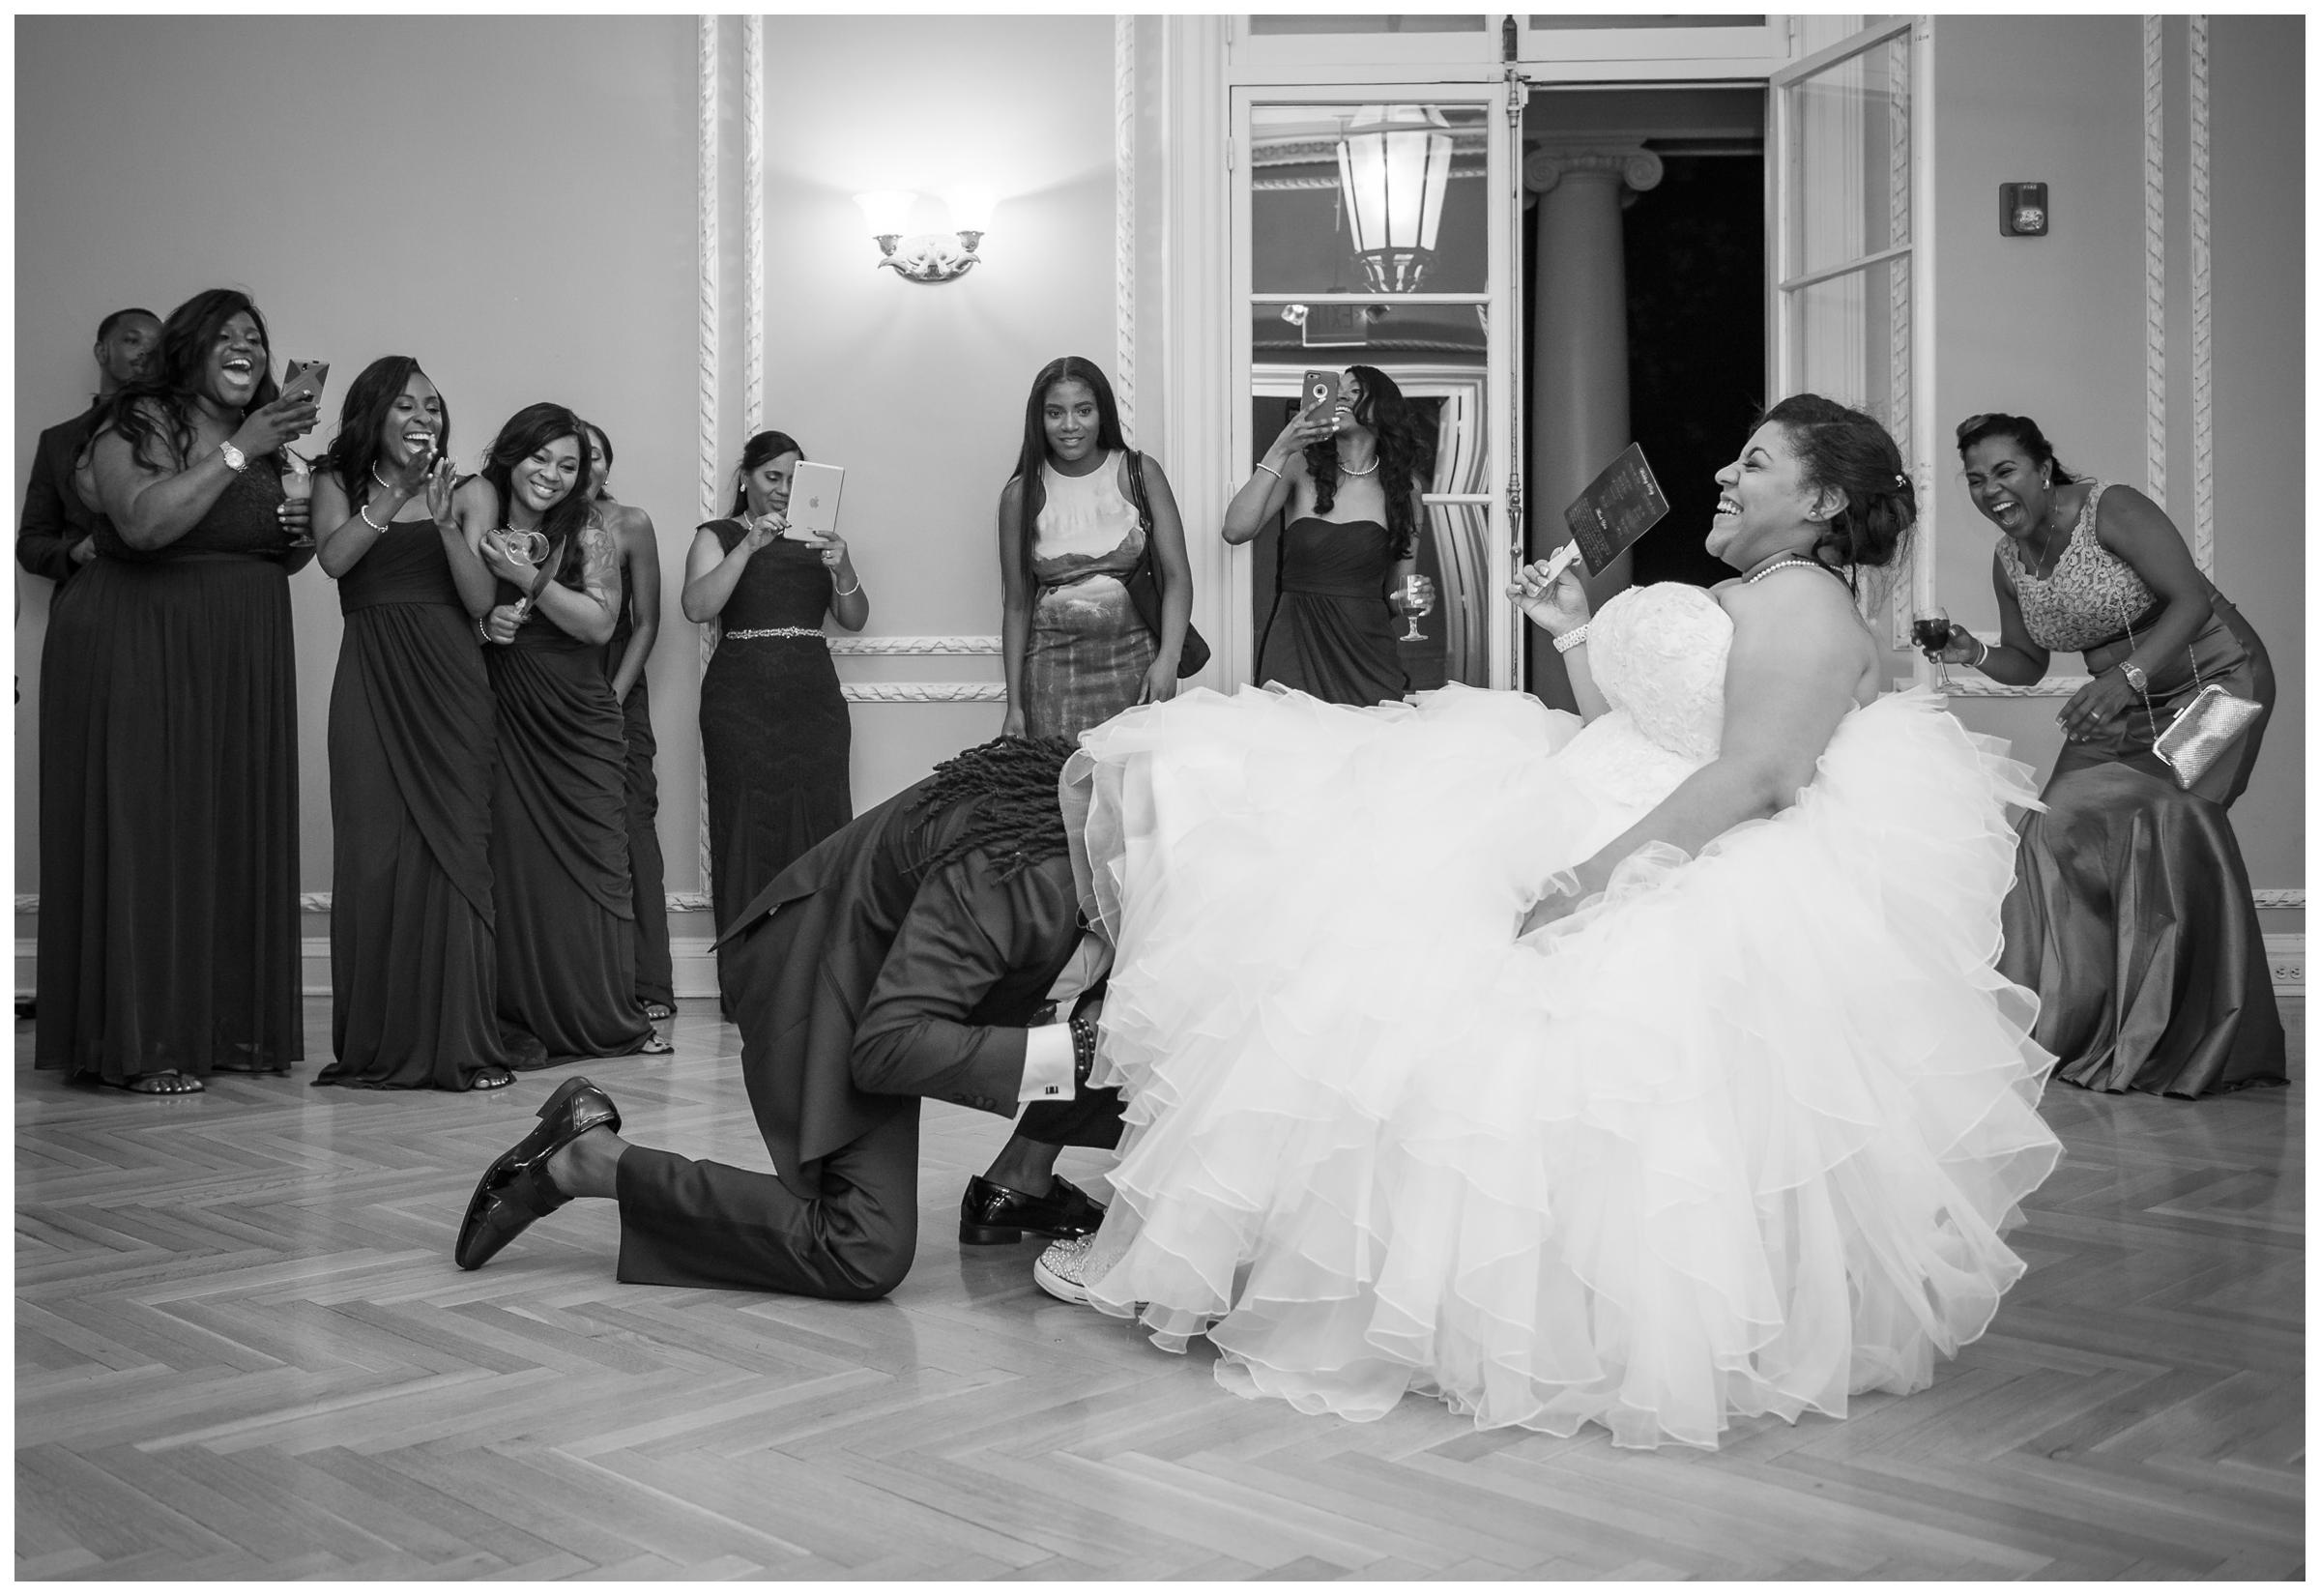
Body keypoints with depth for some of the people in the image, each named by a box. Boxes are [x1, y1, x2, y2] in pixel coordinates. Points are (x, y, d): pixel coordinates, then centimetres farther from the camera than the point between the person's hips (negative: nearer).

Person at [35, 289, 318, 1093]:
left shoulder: (266, 439, 15)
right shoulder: (138, 423, -6)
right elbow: (144, 523, -24)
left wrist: (302, 532, 3)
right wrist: (237, 452, -22)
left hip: (241, 663, 7)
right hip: (140, 654, -7)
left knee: (239, 836, 5)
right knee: (143, 833, -5)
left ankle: (236, 1026, 12)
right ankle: (143, 1041, -1)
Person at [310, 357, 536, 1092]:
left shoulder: (459, 492, 16)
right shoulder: (338, 484, 14)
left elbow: (481, 599, 4)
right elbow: (333, 557, -7)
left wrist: (444, 514, -7)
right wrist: (397, 494, -13)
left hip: (451, 685, 1)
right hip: (372, 682, -1)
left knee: (455, 851, -6)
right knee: (376, 856, -6)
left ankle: (460, 1040, -4)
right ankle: (378, 1045, 0)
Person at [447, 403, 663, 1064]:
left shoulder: (588, 533, 1)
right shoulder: (473, 514, 1)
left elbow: (600, 623, -9)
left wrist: (530, 579, -17)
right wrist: (482, 626, -18)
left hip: (578, 724, 0)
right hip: (500, 718, 0)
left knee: (592, 857, 0)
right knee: (511, 859, -5)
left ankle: (609, 1019, 9)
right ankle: (523, 1018, 3)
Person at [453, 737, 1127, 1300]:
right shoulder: (1002, 876, -36)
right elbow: (886, 1047, -36)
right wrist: (1063, 1050, -37)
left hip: (908, 954, 9)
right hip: (824, 977, -9)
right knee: (865, 1254, -20)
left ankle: (1014, 1185, 13)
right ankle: (589, 1161, -11)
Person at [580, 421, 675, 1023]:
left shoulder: (630, 525, 1)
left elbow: (646, 623, 1)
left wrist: (614, 696, -6)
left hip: (617, 690, -1)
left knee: (630, 827, -7)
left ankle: (647, 986, -6)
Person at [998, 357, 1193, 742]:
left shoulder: (1140, 474, 2)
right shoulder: (1021, 494, 2)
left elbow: (1177, 575, -2)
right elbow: (1016, 606, 5)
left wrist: (1167, 659, -17)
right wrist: (1014, 706, 2)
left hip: (1135, 660, 0)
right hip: (1054, 665, 0)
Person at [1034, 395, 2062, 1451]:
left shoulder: (1806, 602, -10)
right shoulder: (1732, 595, 22)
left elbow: (1757, 777, -24)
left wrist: (1602, 873, -31)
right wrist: (1574, 637, 21)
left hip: (1681, 878, -10)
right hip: (1576, 830, 11)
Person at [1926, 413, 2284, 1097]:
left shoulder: (2112, 510, -19)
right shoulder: (2007, 561, 1)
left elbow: (2192, 598, -25)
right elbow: (2029, 663, 10)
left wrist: (2129, 675, -37)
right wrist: (1975, 654, -11)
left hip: (2211, 680, -7)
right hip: (2122, 701, 7)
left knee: (2166, 816, -26)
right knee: (2059, 826, -7)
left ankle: (2197, 1040, -16)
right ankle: (2078, 1022, 5)